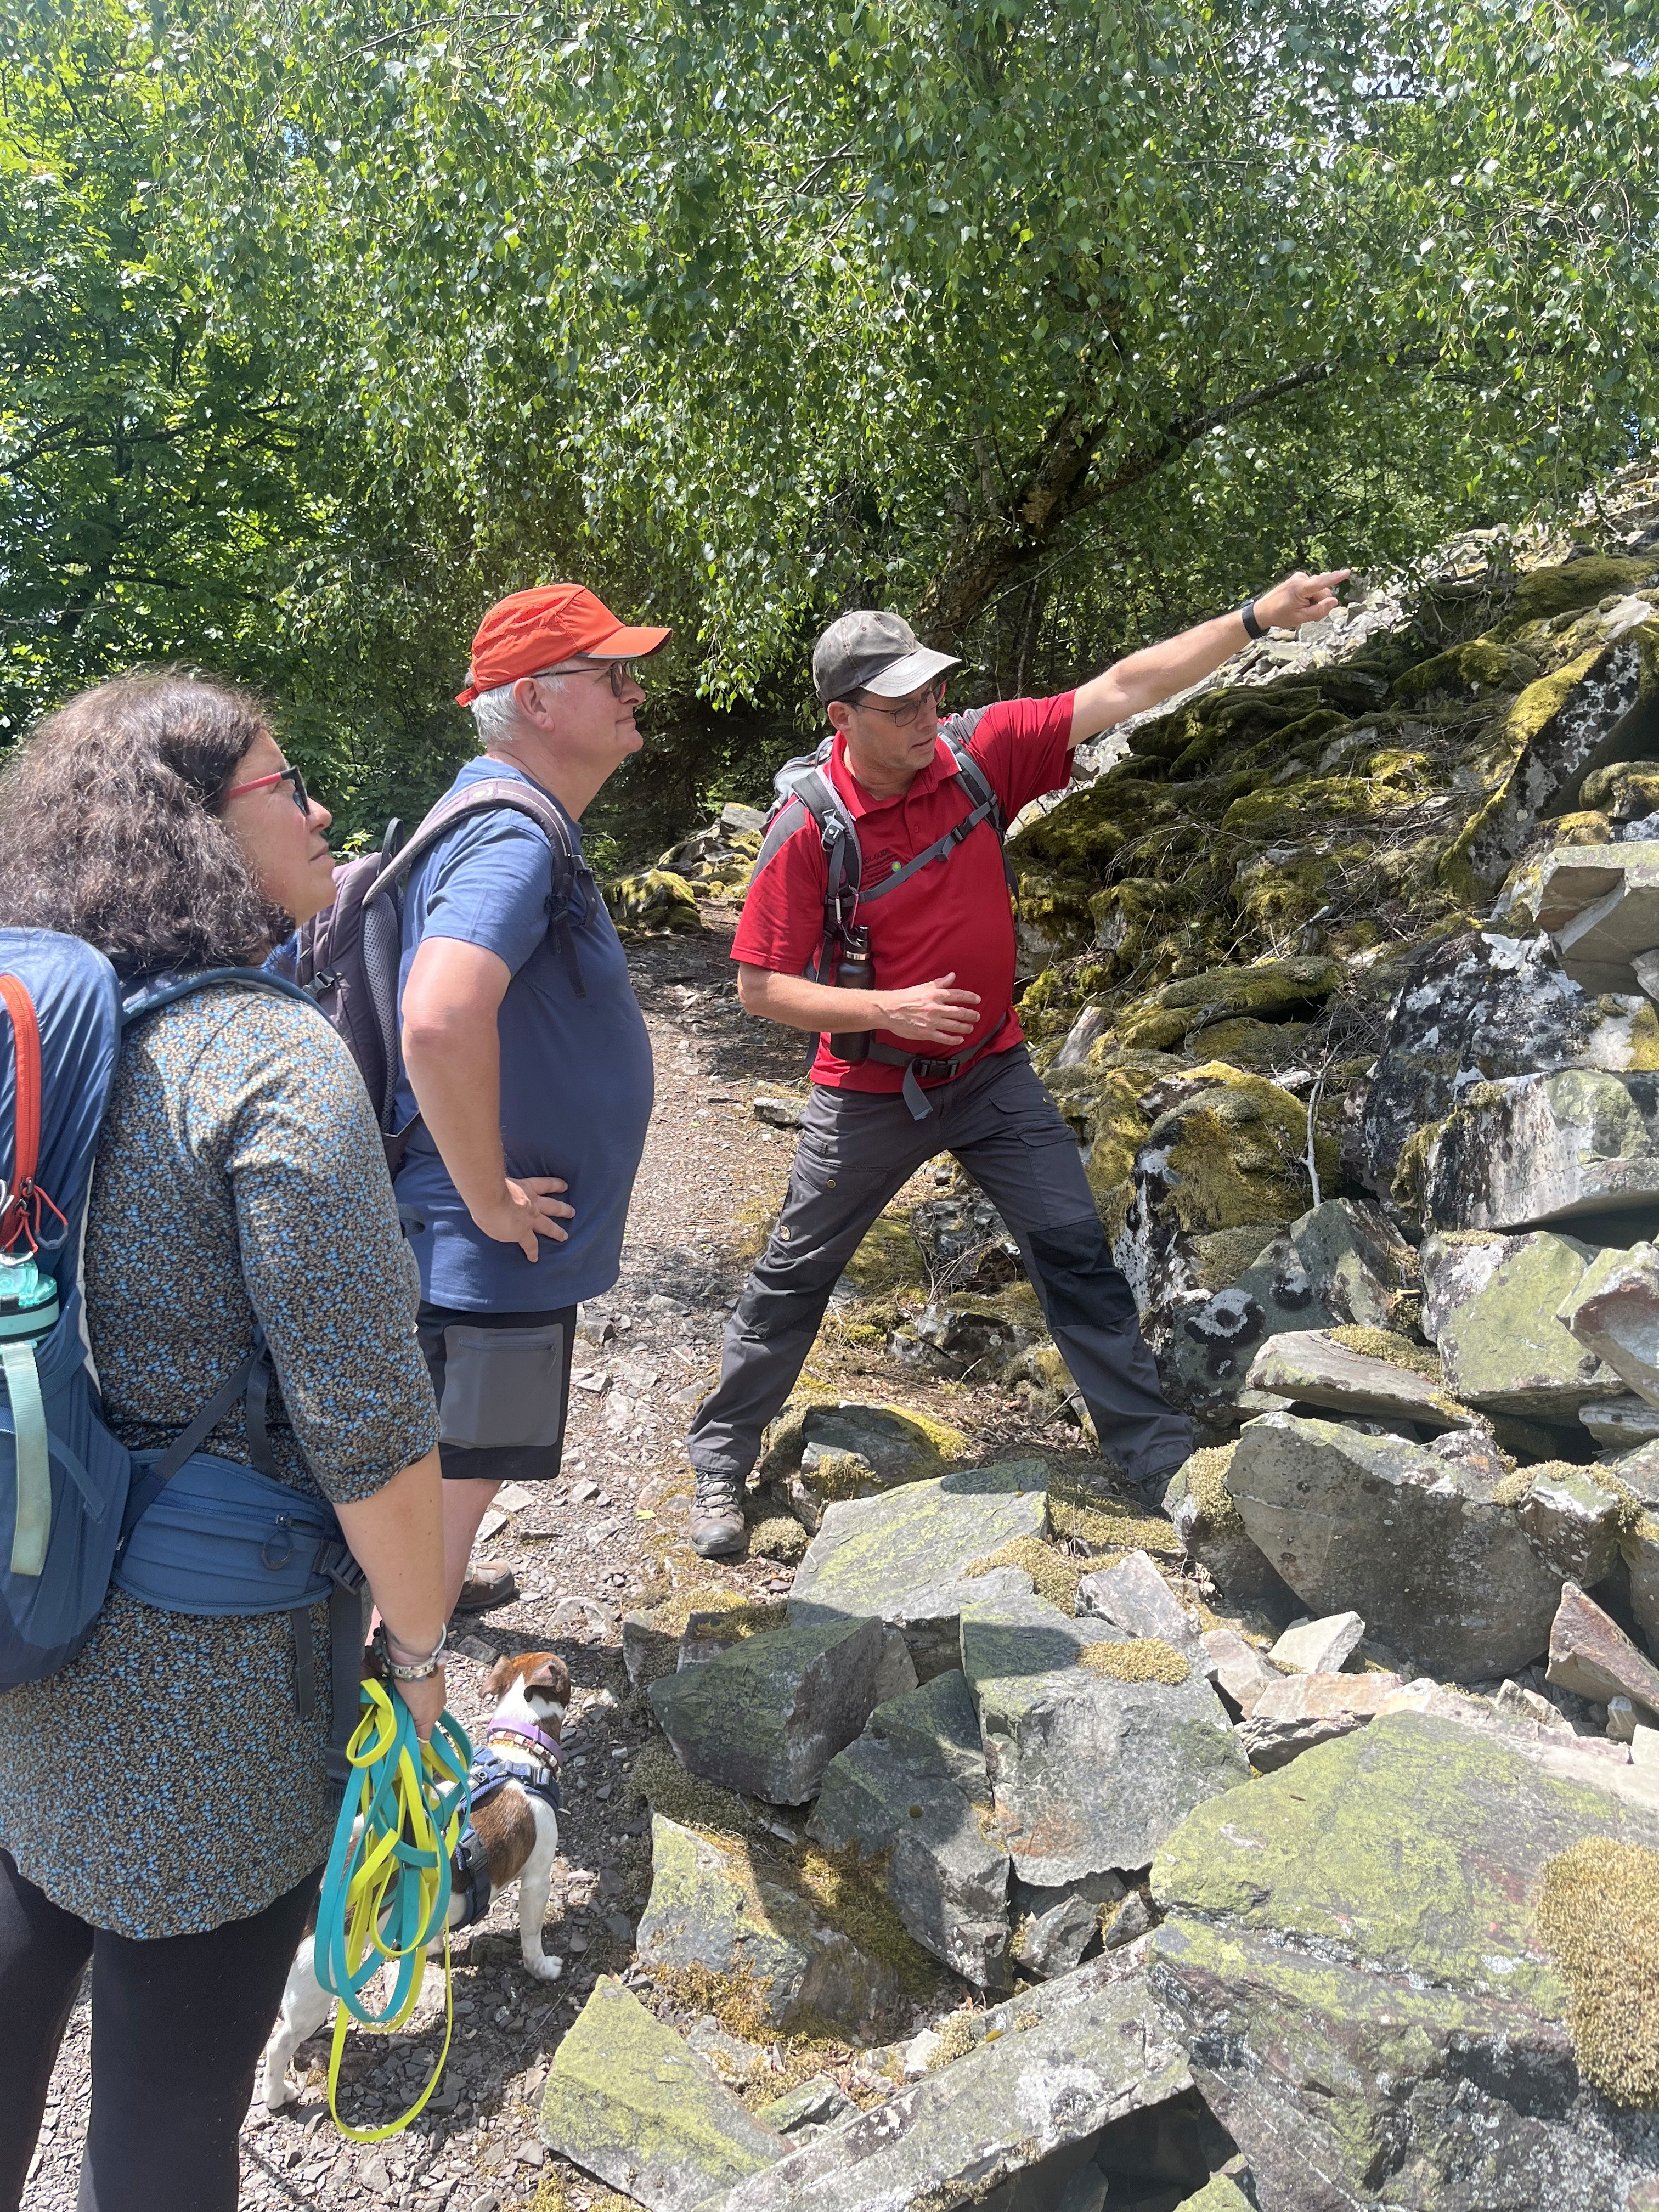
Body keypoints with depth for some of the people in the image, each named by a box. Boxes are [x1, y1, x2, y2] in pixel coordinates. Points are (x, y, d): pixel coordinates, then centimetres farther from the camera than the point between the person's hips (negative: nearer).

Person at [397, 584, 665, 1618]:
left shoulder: (513, 826, 9)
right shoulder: (513, 843, -24)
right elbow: (440, 1021, -42)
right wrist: (490, 1198, -28)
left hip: (490, 1256, 10)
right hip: (491, 1261, -10)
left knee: (452, 1481, 30)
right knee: (452, 1491, 5)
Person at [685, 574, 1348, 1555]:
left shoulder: (980, 750, -10)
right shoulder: (809, 830, -19)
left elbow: (1124, 690, -11)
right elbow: (761, 986, -16)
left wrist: (1257, 618, -17)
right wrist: (891, 1007, -26)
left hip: (992, 1070, 3)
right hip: (872, 1093, -2)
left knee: (1077, 1251, 1)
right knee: (796, 1276, 10)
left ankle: (1158, 1451, 13)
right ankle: (721, 1458, 28)